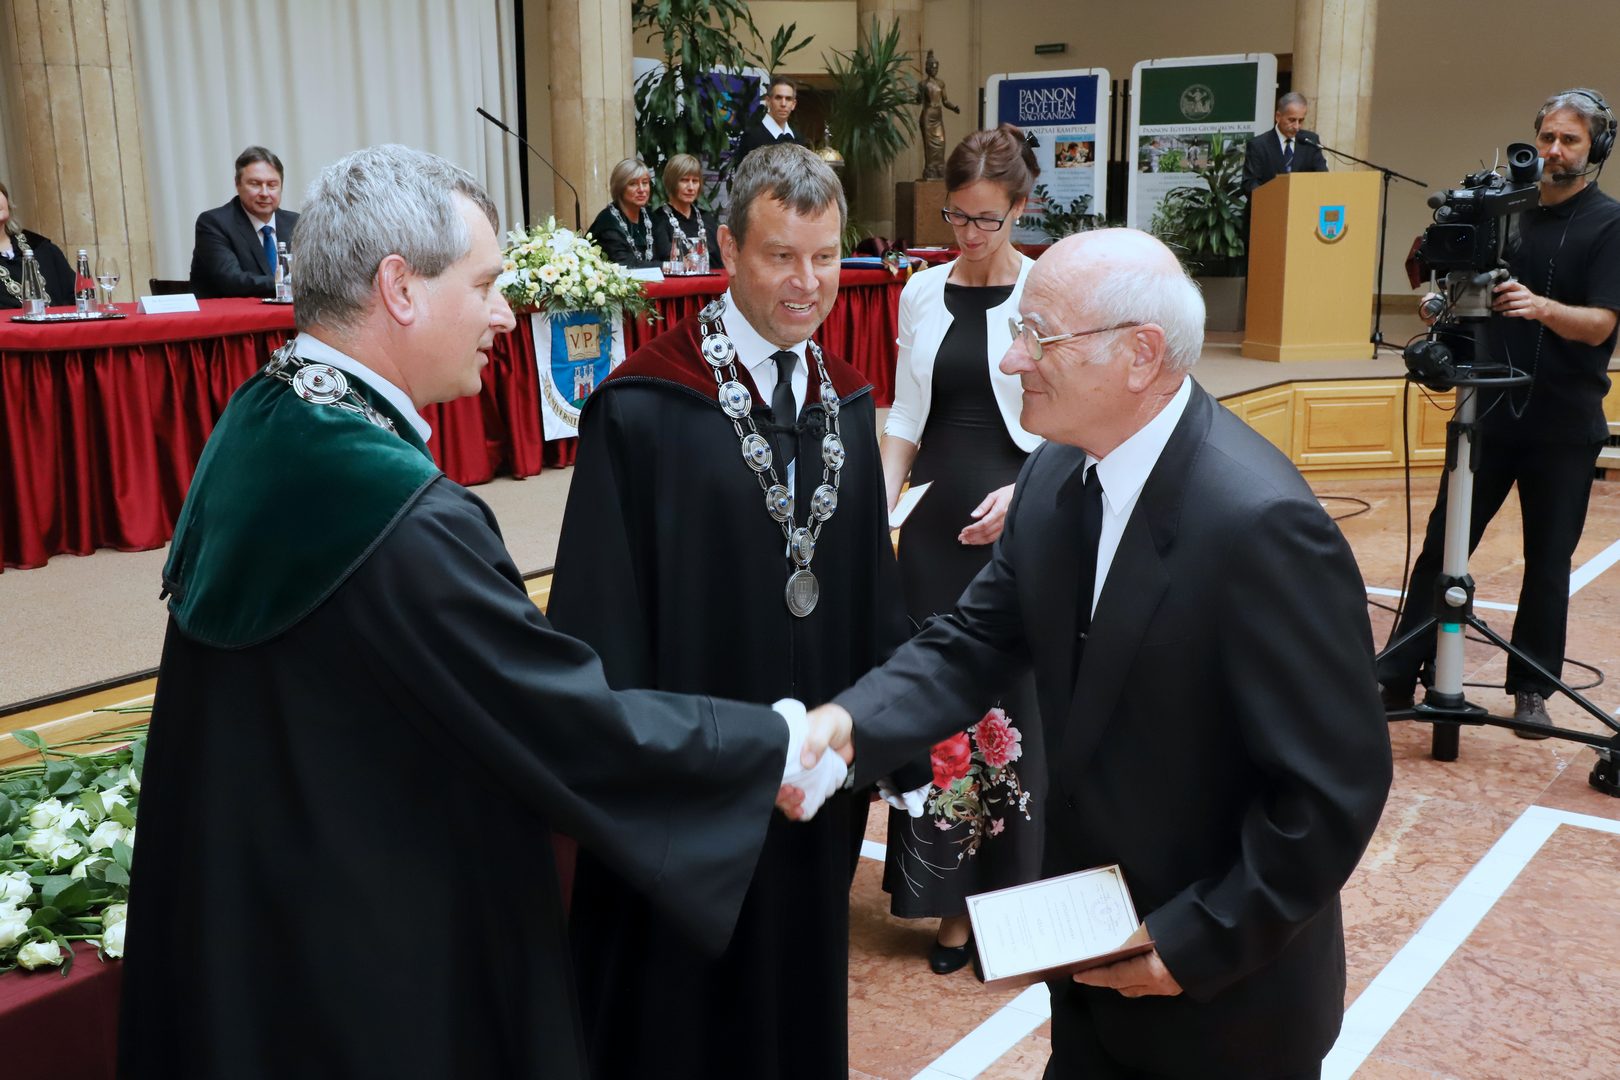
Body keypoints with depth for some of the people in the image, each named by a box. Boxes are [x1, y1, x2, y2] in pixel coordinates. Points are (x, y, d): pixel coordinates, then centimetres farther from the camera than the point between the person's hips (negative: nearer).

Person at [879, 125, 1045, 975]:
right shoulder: (922, 292, 7)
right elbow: (906, 416, 9)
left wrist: (1022, 493, -18)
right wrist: (883, 497, -4)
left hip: (1019, 520, -3)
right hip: (934, 520, 4)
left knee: (1014, 701, 2)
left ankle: (1014, 889, 18)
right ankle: (950, 897, 18)